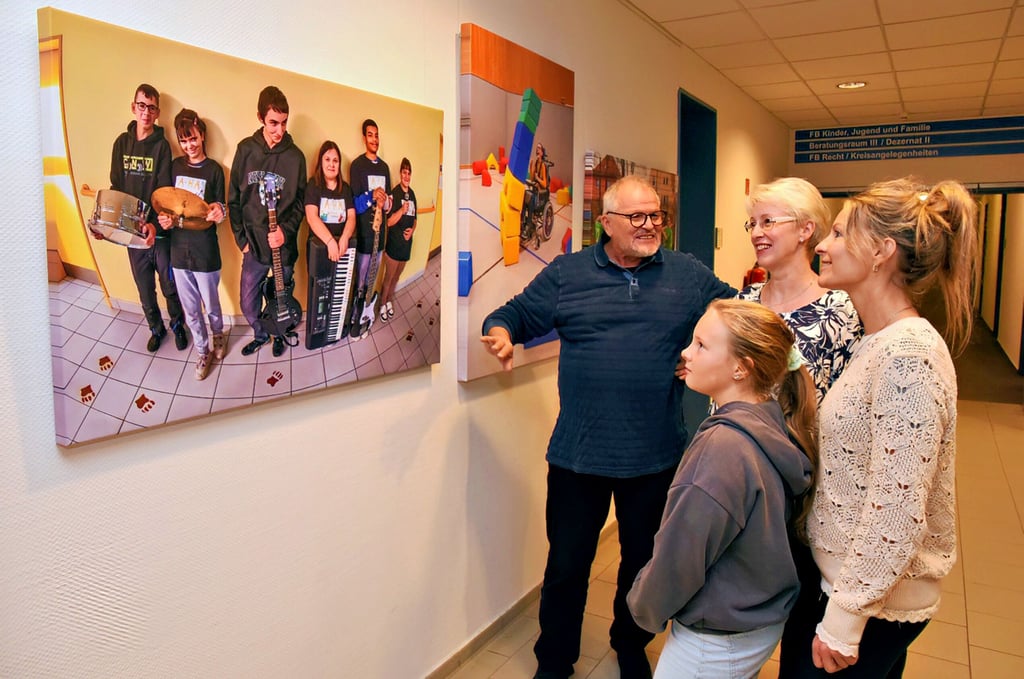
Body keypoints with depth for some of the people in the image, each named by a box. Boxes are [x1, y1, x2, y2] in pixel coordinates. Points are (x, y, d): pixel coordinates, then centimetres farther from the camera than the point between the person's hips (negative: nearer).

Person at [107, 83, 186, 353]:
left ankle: (177, 325, 31)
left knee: (169, 286, 9)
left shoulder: (161, 145, -6)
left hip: (159, 231, -3)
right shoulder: (122, 142, 3)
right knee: (145, 289, 14)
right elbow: (116, 186, 5)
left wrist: (154, 223, -26)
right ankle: (156, 328, 33)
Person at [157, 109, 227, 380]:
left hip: (205, 251, -3)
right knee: (190, 309, 13)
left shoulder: (214, 169, -6)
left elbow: (219, 209, -3)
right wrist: (165, 219, -8)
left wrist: (219, 213, -26)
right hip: (179, 249, 4)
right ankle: (202, 351, 31)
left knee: (211, 305, 13)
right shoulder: (175, 166, 5)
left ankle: (218, 334, 42)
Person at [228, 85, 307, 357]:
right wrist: (242, 239, -2)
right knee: (247, 303, 10)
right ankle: (261, 334, 40)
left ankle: (279, 334, 44)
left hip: (285, 245, -1)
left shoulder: (295, 156, -5)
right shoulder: (246, 150, -3)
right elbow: (234, 199, 2)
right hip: (253, 245, 1)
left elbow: (300, 201, -1)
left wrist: (287, 230, -17)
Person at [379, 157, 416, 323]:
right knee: (388, 278, 6)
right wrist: (401, 211, -32)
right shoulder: (395, 193, -14)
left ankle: (389, 301, 38)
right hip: (393, 244, -6)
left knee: (396, 278, 21)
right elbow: (389, 221, -17)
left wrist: (412, 230, -4)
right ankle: (382, 305, 23)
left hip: (406, 243, 6)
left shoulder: (412, 194, 6)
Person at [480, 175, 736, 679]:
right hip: (577, 456, -1)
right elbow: (513, 314, 3)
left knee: (644, 563, 21)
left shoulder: (689, 274, 4)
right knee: (566, 567, 13)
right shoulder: (567, 273, 0)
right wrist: (500, 333, -19)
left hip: (656, 457, 2)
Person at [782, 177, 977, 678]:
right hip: (851, 578, 8)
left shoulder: (909, 355, -25)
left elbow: (897, 514, -26)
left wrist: (845, 618, -19)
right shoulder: (881, 341, 4)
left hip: (876, 601, -8)